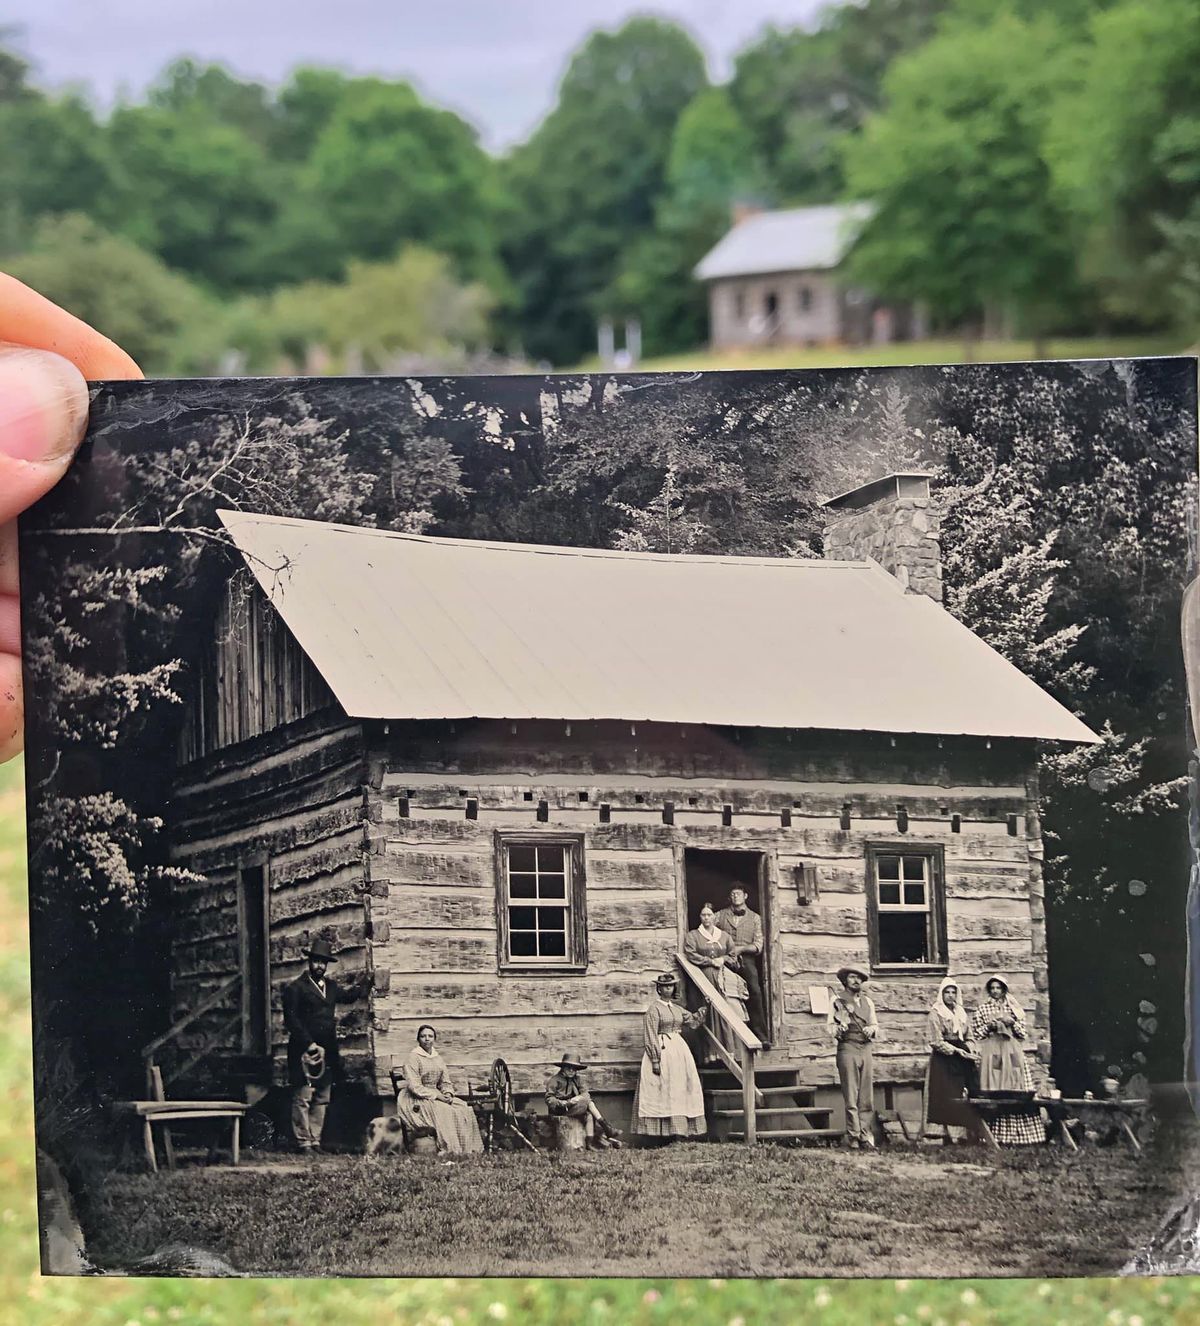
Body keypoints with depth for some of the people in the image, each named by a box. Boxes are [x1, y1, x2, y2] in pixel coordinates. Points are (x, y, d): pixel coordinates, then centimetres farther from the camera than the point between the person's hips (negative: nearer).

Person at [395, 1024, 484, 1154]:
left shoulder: (438, 1059, 14)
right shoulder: (413, 1058, -9)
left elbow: (446, 1082, 15)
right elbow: (414, 1086, -16)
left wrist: (448, 1094, -7)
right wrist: (436, 1095, -20)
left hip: (435, 1095, 7)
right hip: (415, 1100, -7)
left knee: (464, 1108, -14)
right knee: (444, 1110, -32)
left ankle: (466, 1148, -15)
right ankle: (448, 1150, -30)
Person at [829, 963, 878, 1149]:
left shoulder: (867, 1001, 21)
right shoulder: (837, 1000, 8)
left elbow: (875, 1025, 21)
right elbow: (831, 1026, 3)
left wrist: (871, 1029, -1)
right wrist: (838, 1029, -18)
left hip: (866, 1049, 4)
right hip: (847, 1048, -4)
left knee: (867, 1096, -1)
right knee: (851, 1096, -8)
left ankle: (866, 1135, 1)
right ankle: (853, 1136, -7)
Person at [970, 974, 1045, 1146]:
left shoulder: (1013, 1008, 14)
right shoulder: (982, 1009, 10)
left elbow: (1024, 1033, 12)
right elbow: (976, 1034, 7)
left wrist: (1012, 1023, -4)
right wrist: (989, 1026, -8)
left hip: (1012, 1053, 2)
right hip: (991, 1053, -2)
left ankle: (1017, 1135, -6)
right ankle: (996, 1136, -11)